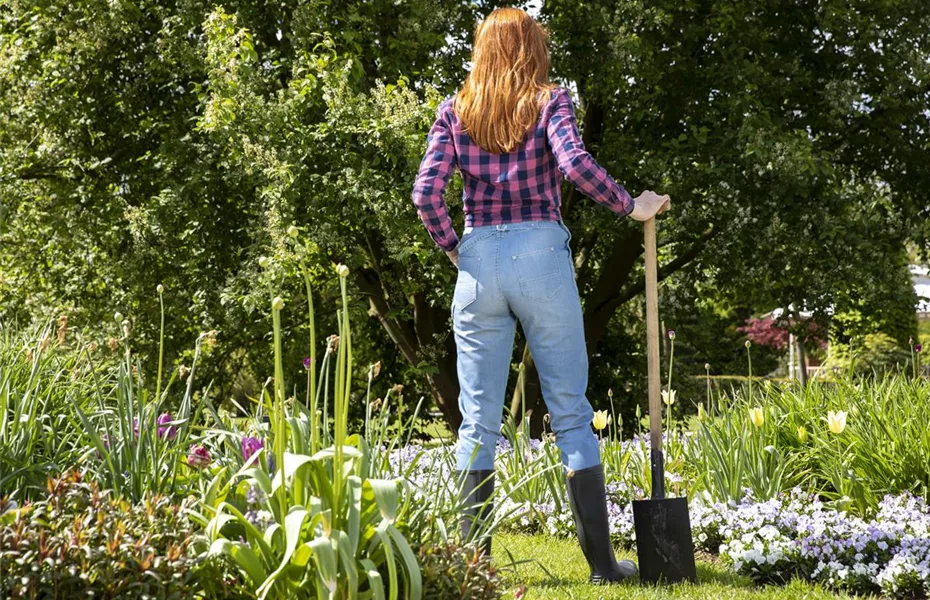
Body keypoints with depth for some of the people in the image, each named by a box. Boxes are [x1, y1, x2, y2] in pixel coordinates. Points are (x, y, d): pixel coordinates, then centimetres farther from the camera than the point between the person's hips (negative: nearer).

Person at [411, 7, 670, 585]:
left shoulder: (454, 110, 8)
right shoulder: (549, 100, 2)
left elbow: (426, 193, -1)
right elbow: (575, 164, -15)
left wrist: (453, 249, 11)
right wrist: (631, 205, -3)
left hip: (479, 261, 2)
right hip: (540, 256, -2)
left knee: (478, 420, 6)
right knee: (571, 412, 4)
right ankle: (601, 559, 6)